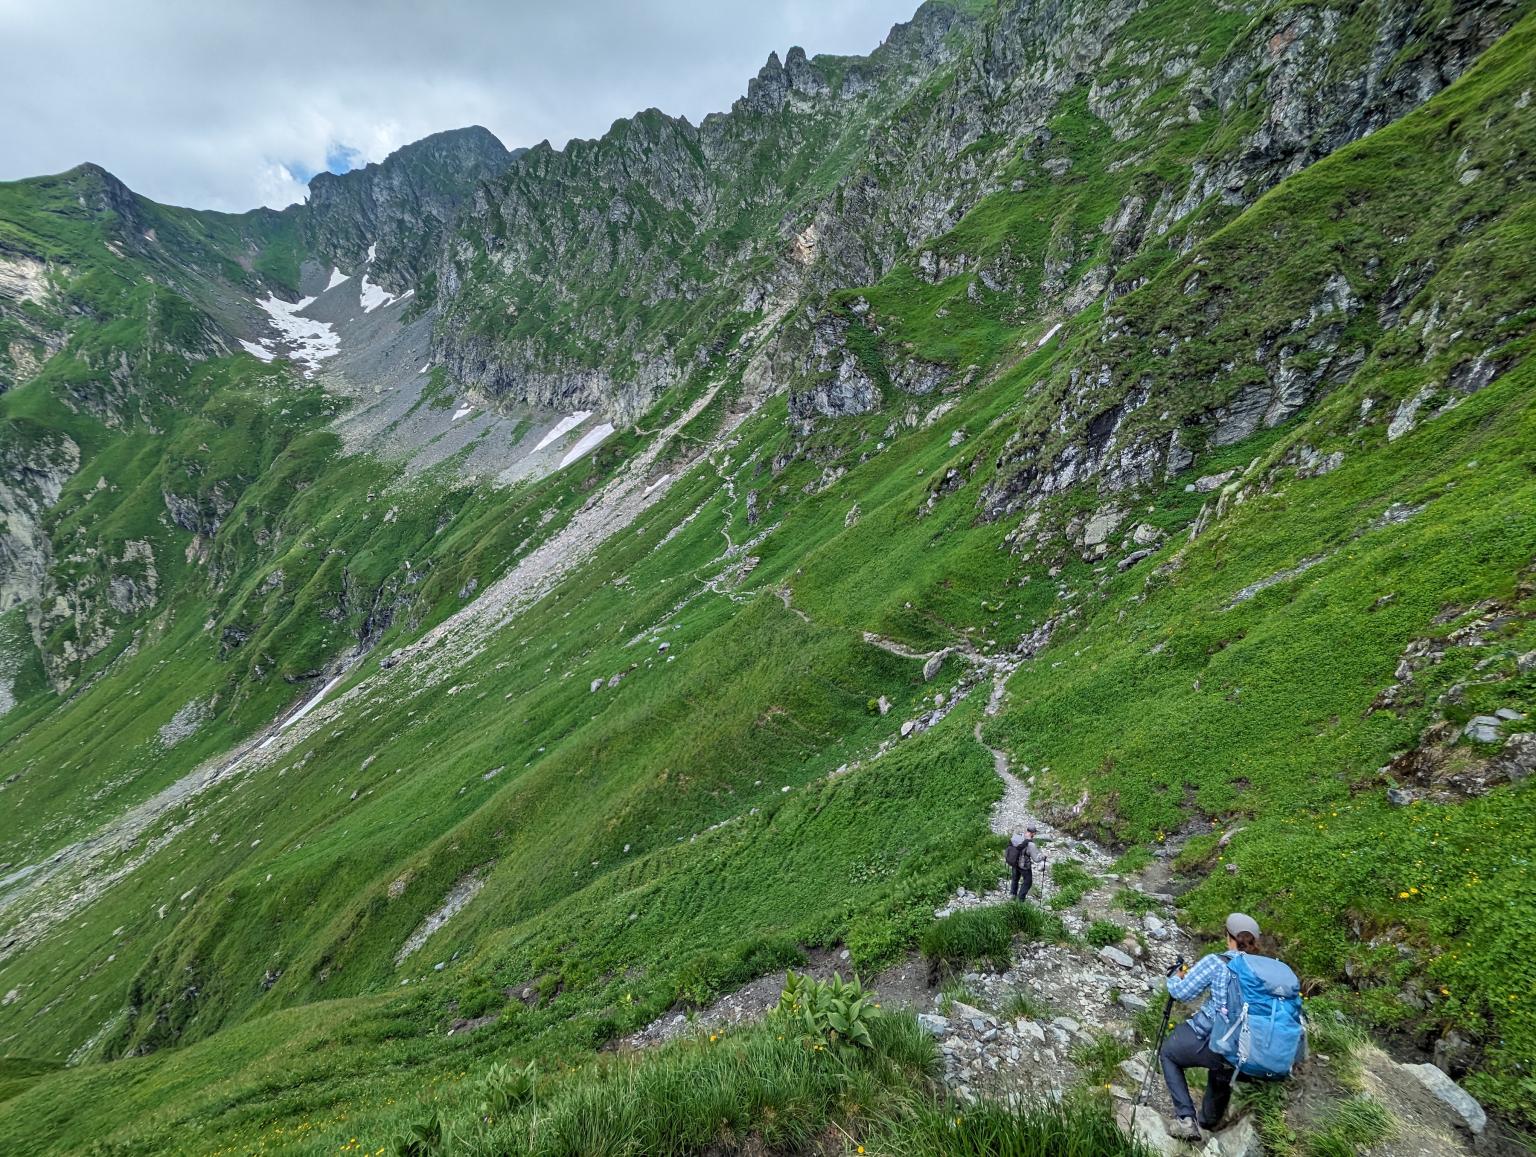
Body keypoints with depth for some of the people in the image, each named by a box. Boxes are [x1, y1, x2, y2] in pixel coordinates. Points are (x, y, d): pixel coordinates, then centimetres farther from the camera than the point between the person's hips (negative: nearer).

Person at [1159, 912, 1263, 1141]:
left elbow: (1181, 992, -3)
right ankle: (1208, 1125, 48)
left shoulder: (1215, 962, -10)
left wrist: (1174, 978, 19)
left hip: (1208, 1041, -5)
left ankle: (1186, 1119, 11)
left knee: (1169, 1053, 24)